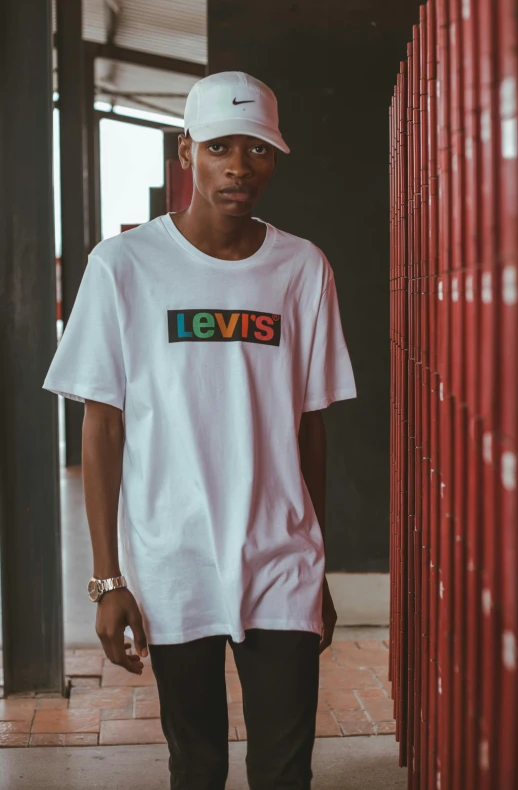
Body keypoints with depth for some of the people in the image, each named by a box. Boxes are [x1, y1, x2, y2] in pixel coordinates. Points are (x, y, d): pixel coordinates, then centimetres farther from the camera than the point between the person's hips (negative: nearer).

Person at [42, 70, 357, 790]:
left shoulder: (304, 269, 4)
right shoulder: (123, 265, -3)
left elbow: (310, 426, 8)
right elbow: (102, 427, -2)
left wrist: (317, 568, 10)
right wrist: (107, 579, -5)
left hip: (282, 569, 2)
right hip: (171, 569, -1)